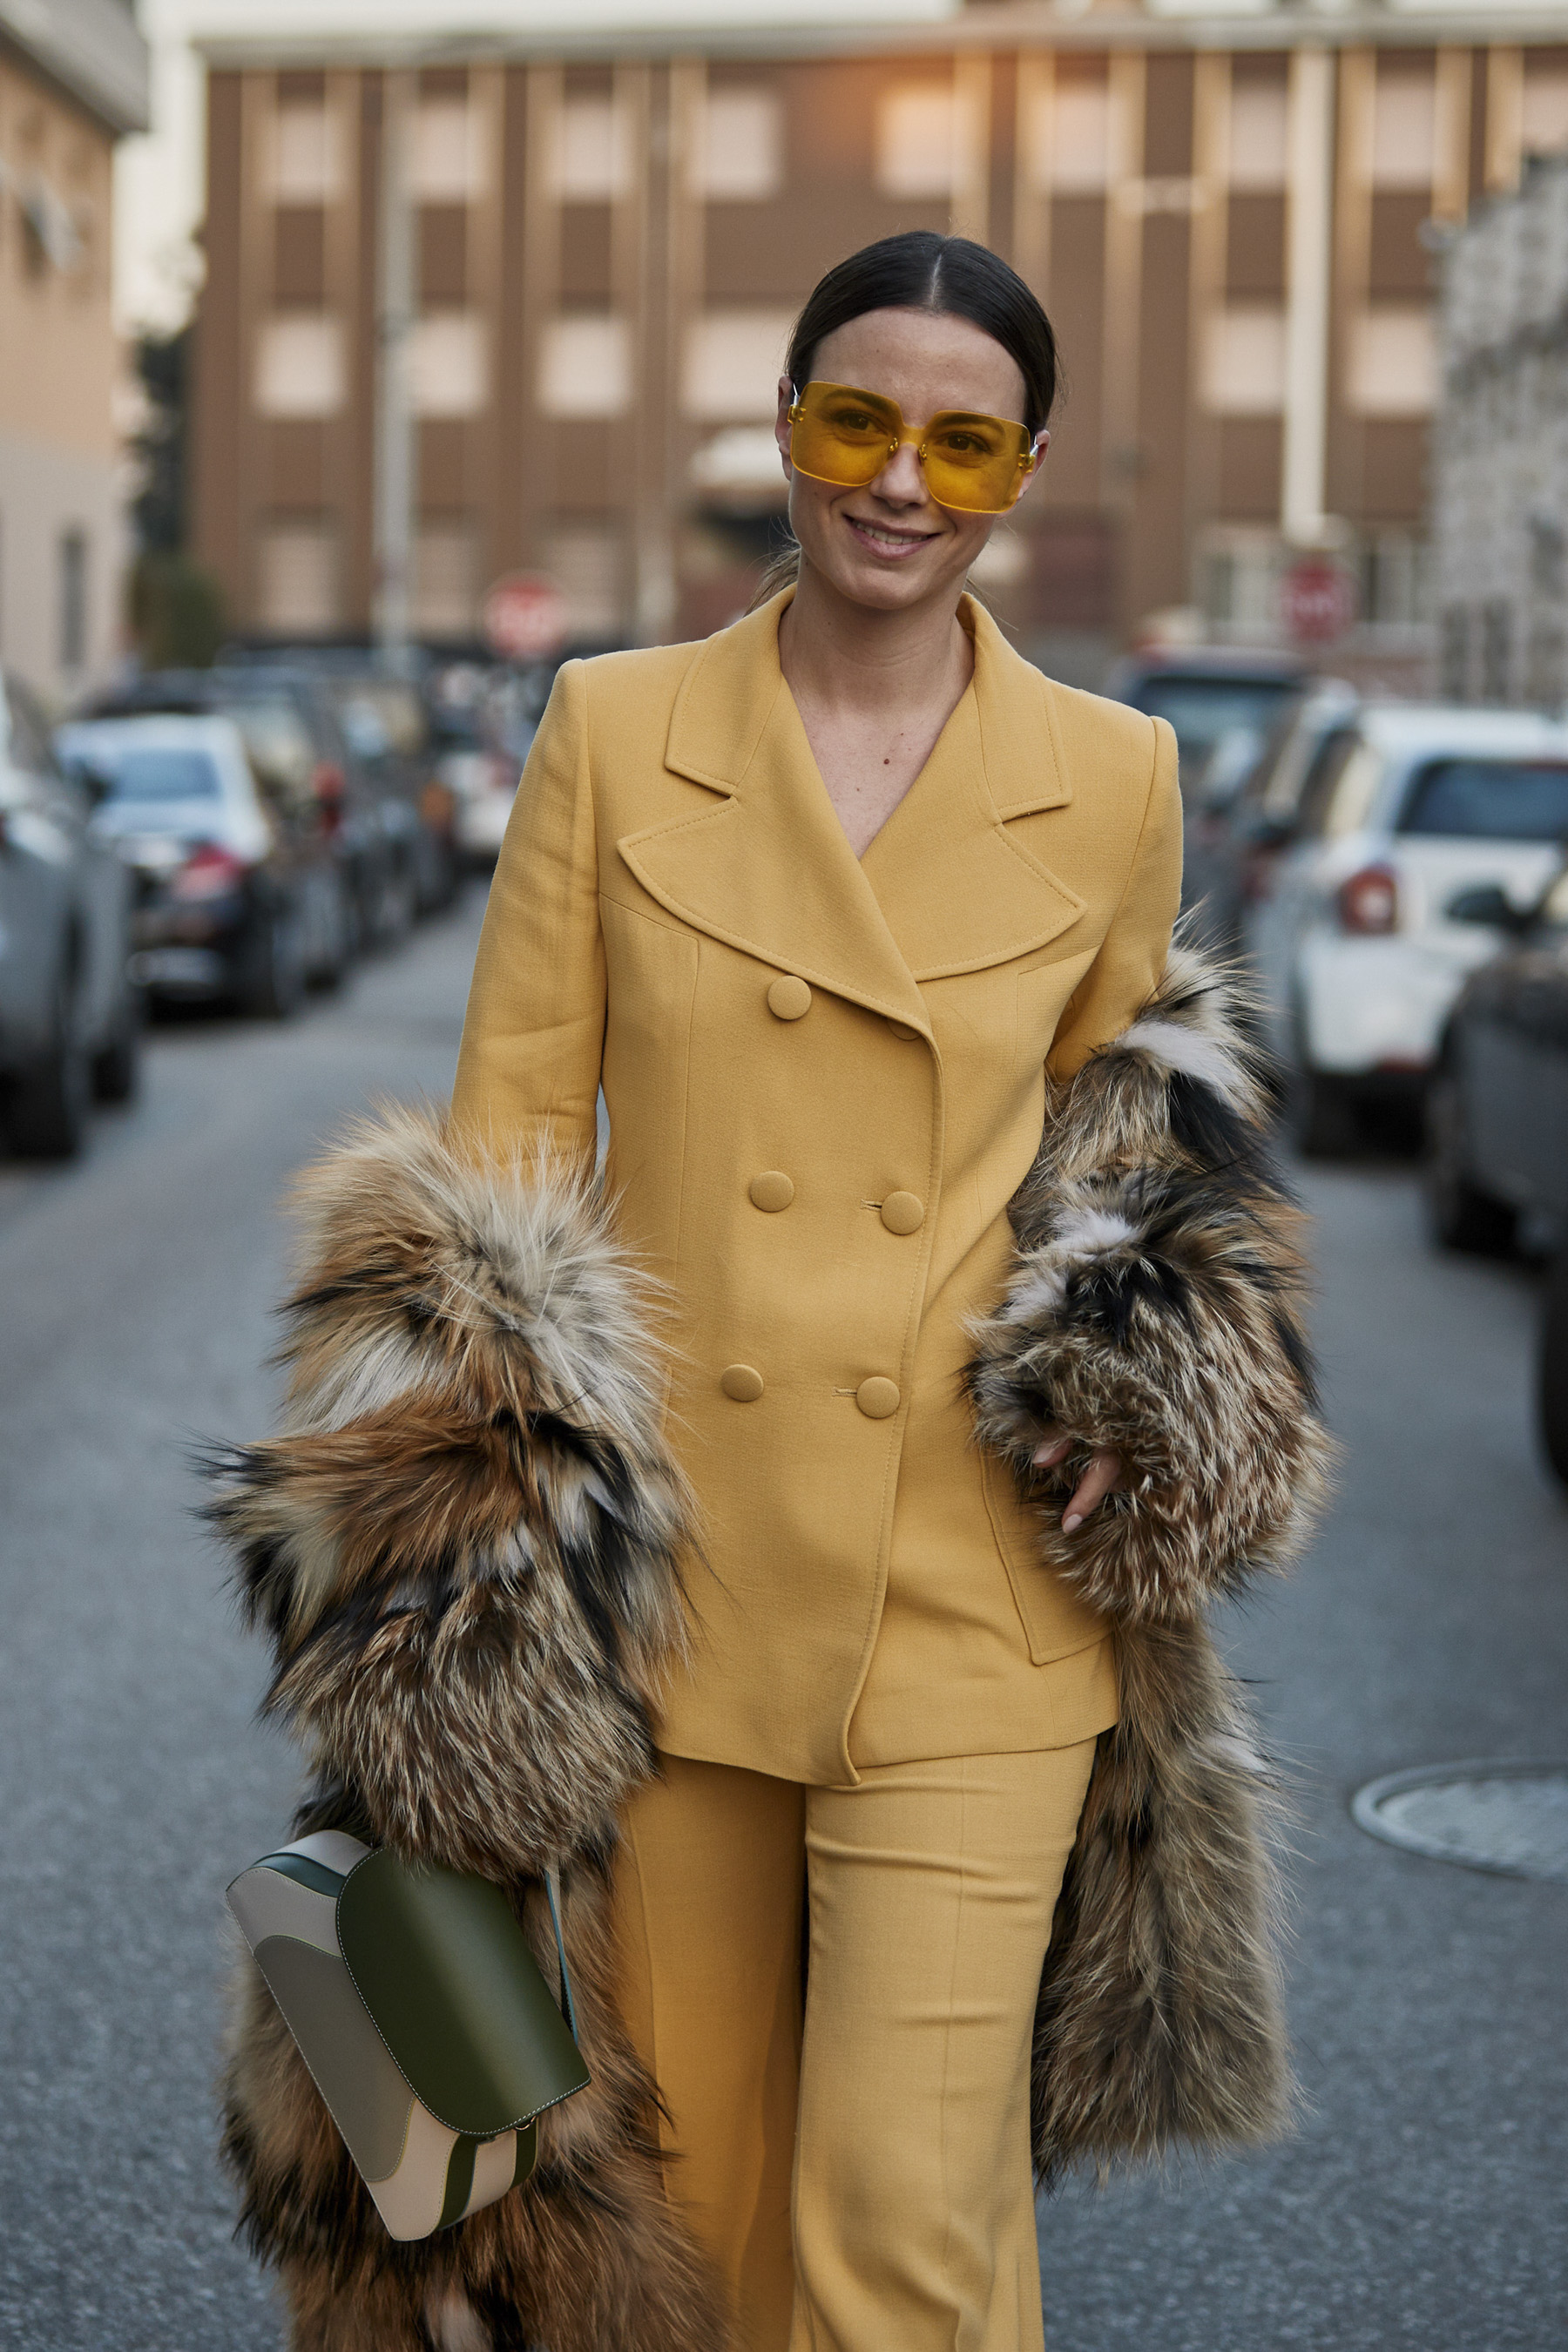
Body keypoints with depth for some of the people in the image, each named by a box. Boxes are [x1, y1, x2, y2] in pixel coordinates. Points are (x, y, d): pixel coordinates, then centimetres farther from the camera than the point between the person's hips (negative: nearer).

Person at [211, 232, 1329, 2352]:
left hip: (970, 1615, -1)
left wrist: (1129, 1408, -1)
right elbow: (501, 1148, 2)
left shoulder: (1114, 784, 1)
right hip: (667, 1579, 1)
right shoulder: (613, 733, 1)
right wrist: (478, 1542, -6)